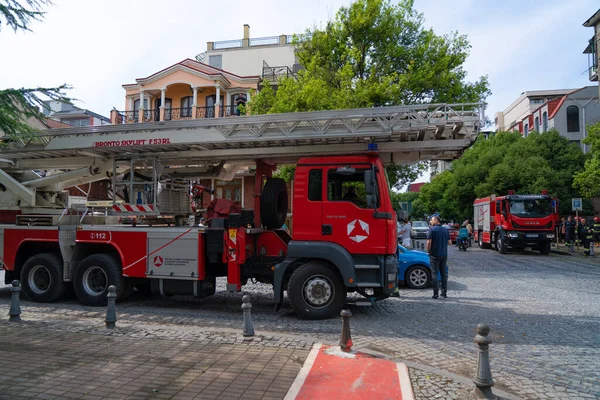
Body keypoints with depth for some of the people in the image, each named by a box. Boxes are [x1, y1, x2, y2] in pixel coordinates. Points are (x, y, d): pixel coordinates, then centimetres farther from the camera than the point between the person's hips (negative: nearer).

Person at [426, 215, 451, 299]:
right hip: (444, 255, 5)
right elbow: (449, 242, 9)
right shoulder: (445, 230, 7)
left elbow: (429, 242, -16)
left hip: (435, 255, -5)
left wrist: (428, 252, -2)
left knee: (434, 274, 0)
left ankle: (435, 294, -1)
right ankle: (444, 293, 15)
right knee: (444, 273, 12)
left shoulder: (432, 229, -10)